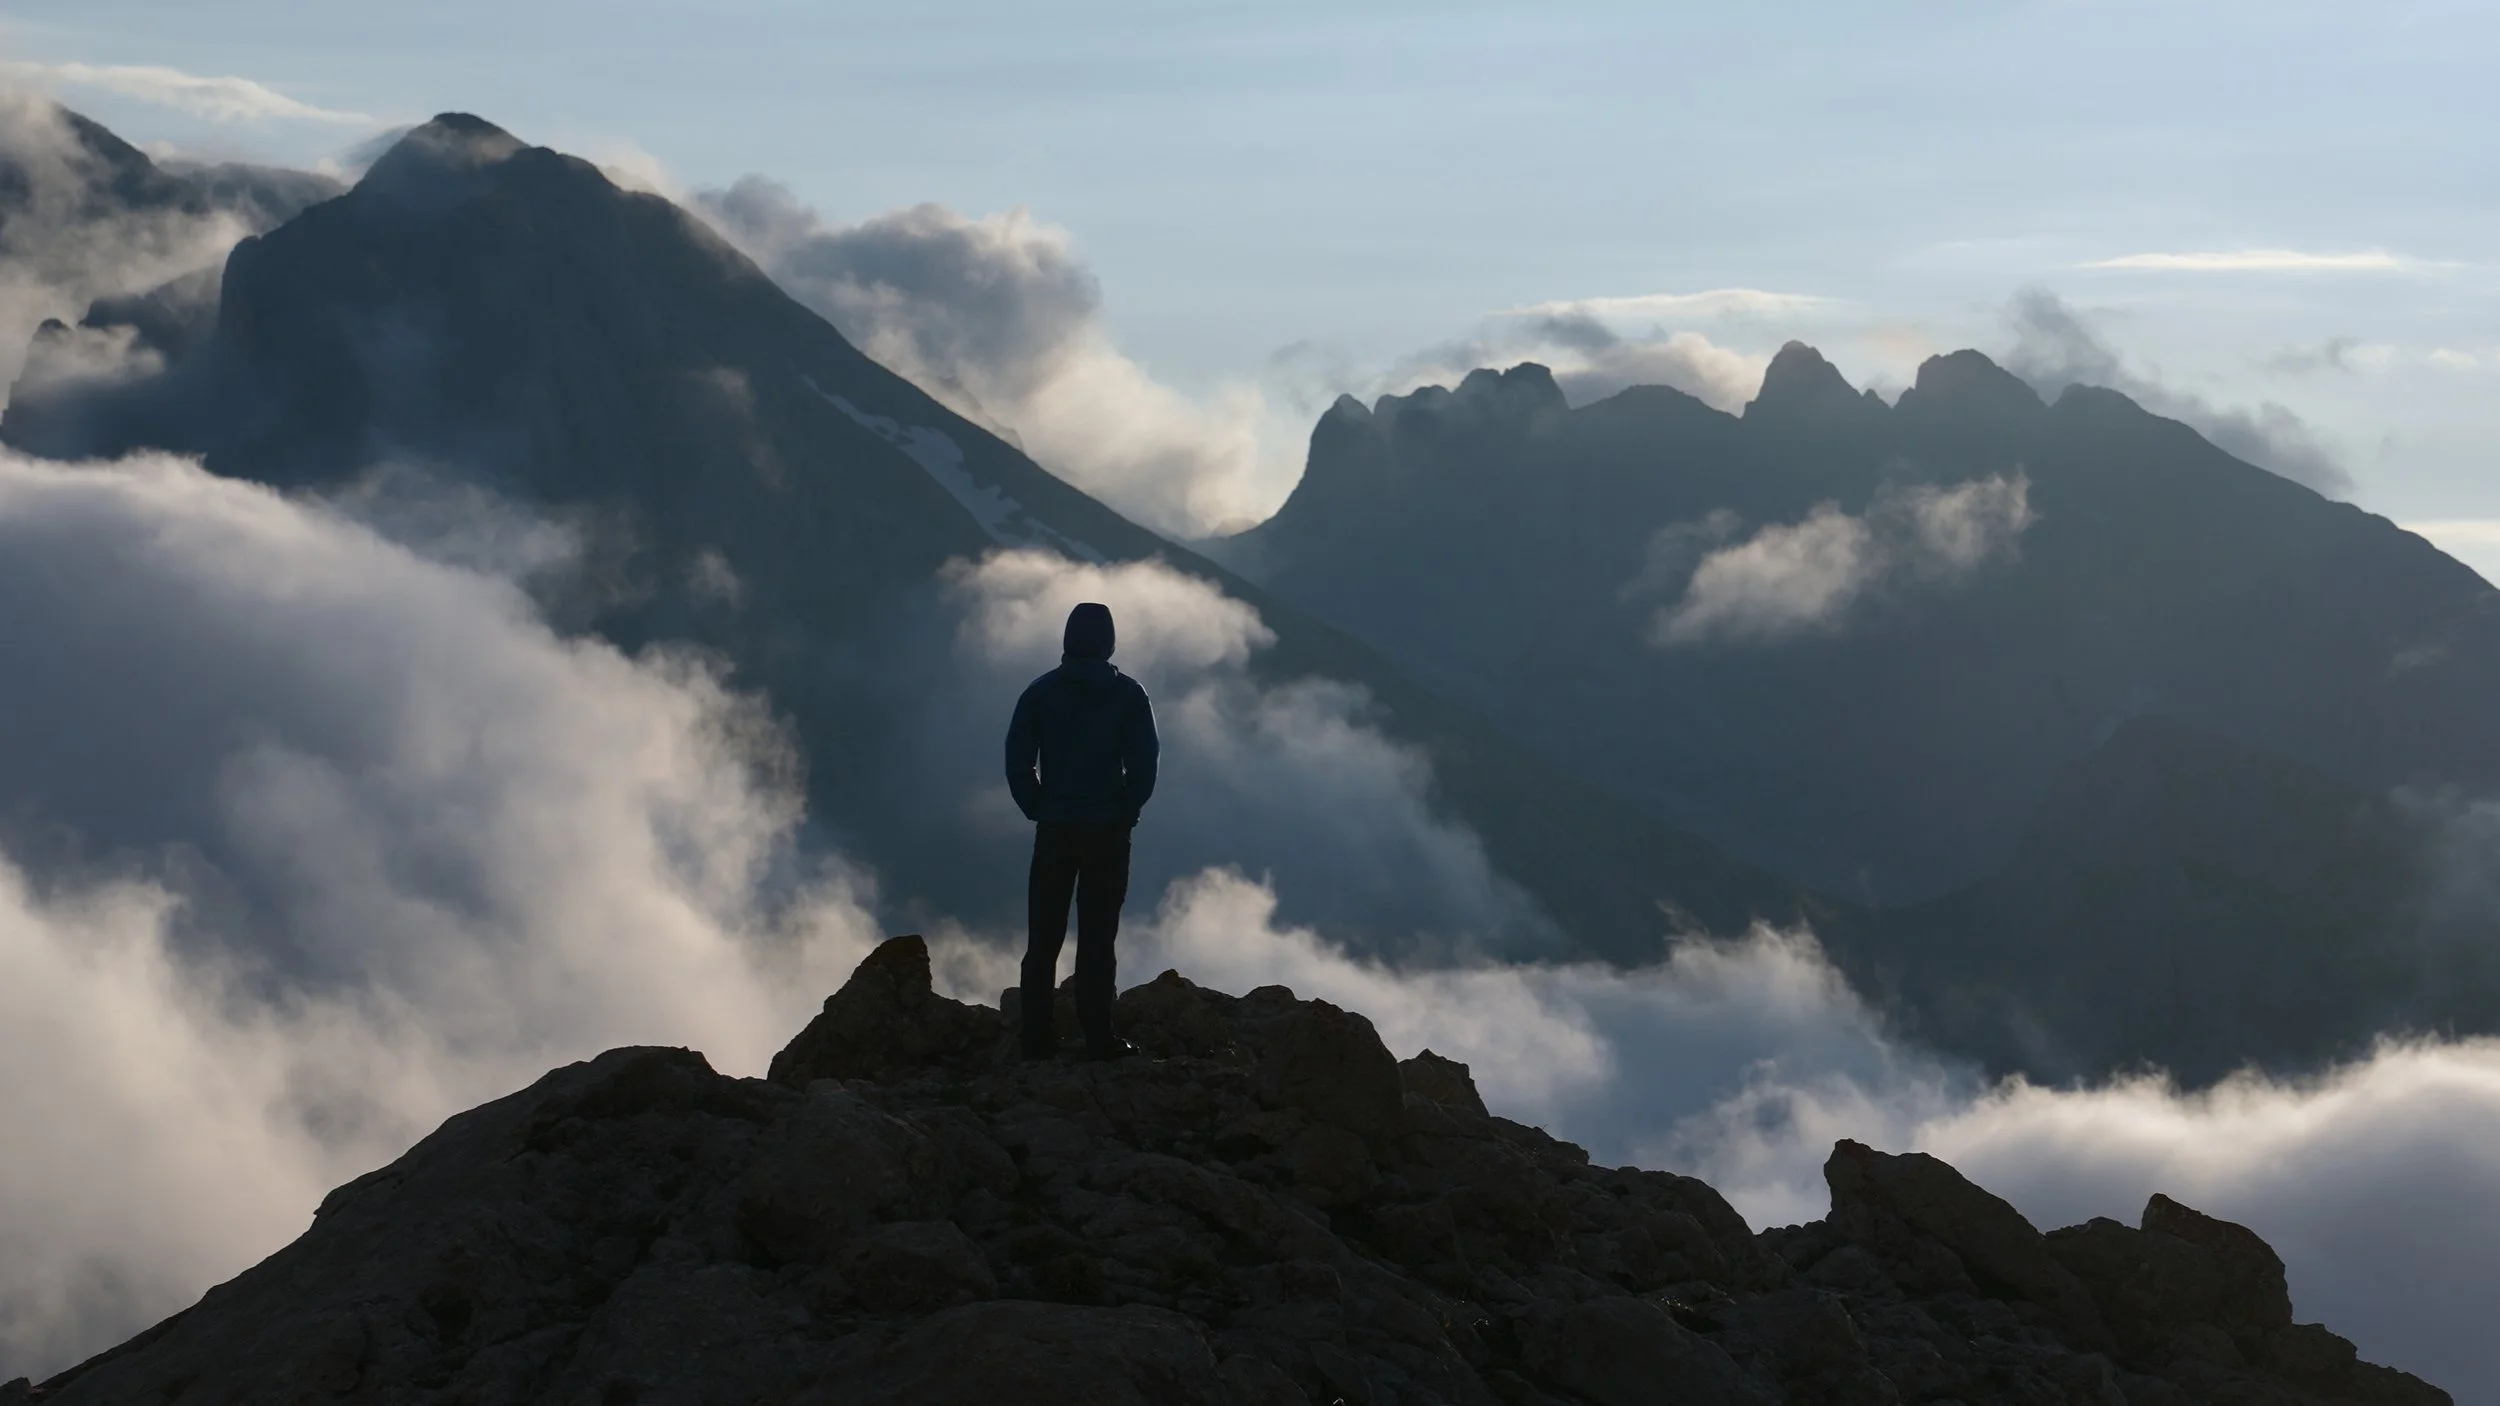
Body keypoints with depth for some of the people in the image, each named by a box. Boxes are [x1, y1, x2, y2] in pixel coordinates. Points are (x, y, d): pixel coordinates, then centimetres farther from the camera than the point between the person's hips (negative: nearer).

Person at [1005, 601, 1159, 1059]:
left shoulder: (1041, 692, 2)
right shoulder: (1127, 694, -1)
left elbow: (1017, 759, -2)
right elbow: (1145, 762, -5)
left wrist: (1037, 809, 7)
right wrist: (1126, 811, 6)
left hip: (1054, 828, 1)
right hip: (1108, 831, -1)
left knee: (1044, 935, 6)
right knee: (1097, 935, 0)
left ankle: (1037, 1036, 3)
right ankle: (1098, 1035, -3)